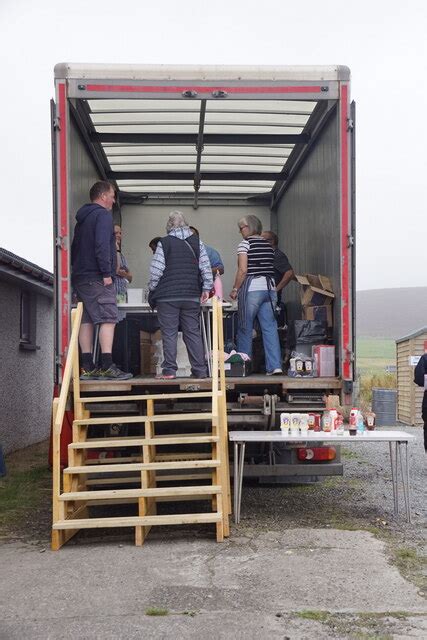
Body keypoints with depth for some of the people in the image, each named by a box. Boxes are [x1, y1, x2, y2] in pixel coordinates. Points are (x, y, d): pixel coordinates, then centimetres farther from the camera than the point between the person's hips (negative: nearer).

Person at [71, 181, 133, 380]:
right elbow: (102, 245, -18)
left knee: (86, 320, 6)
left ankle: (87, 368, 4)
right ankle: (107, 367, -16)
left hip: (80, 277, 9)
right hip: (97, 278, -9)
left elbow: (74, 248, 23)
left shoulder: (82, 218, 22)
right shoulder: (103, 214, -6)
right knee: (108, 319, -10)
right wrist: (106, 273, -17)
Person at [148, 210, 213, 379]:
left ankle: (169, 370, -2)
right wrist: (206, 288, 10)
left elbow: (156, 270, -6)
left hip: (168, 296, -3)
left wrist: (152, 289, 5)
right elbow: (205, 267, 4)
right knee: (193, 333, 7)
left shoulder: (164, 243, -3)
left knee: (169, 333, 0)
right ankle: (200, 370, 5)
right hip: (192, 296, 3)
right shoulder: (197, 242, 8)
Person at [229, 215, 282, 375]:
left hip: (252, 289, -6)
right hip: (270, 288, 6)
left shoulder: (245, 244, -5)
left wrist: (235, 289, -5)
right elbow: (270, 269, 11)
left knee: (245, 329, 4)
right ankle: (275, 365, -5)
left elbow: (243, 270, -12)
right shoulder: (268, 245, 14)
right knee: (270, 327, 2)